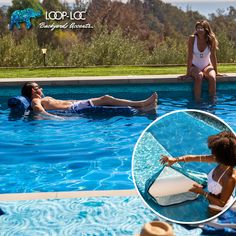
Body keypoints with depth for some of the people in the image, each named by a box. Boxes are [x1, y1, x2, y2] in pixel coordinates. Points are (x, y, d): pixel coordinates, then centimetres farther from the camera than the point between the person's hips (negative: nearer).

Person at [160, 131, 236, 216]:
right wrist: (175, 160, -12)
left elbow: (221, 203, -28)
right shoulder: (223, 161, -19)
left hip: (219, 210, -7)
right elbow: (196, 158, -11)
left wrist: (202, 192, -22)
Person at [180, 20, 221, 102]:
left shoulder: (211, 40, -13)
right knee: (199, 76, -34)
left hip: (207, 66, 1)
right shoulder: (192, 38, -16)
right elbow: (190, 57, -18)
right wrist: (188, 73, -20)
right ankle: (197, 102, -27)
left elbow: (213, 56, -9)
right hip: (194, 67, -1)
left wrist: (216, 72, -6)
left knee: (212, 77, -30)